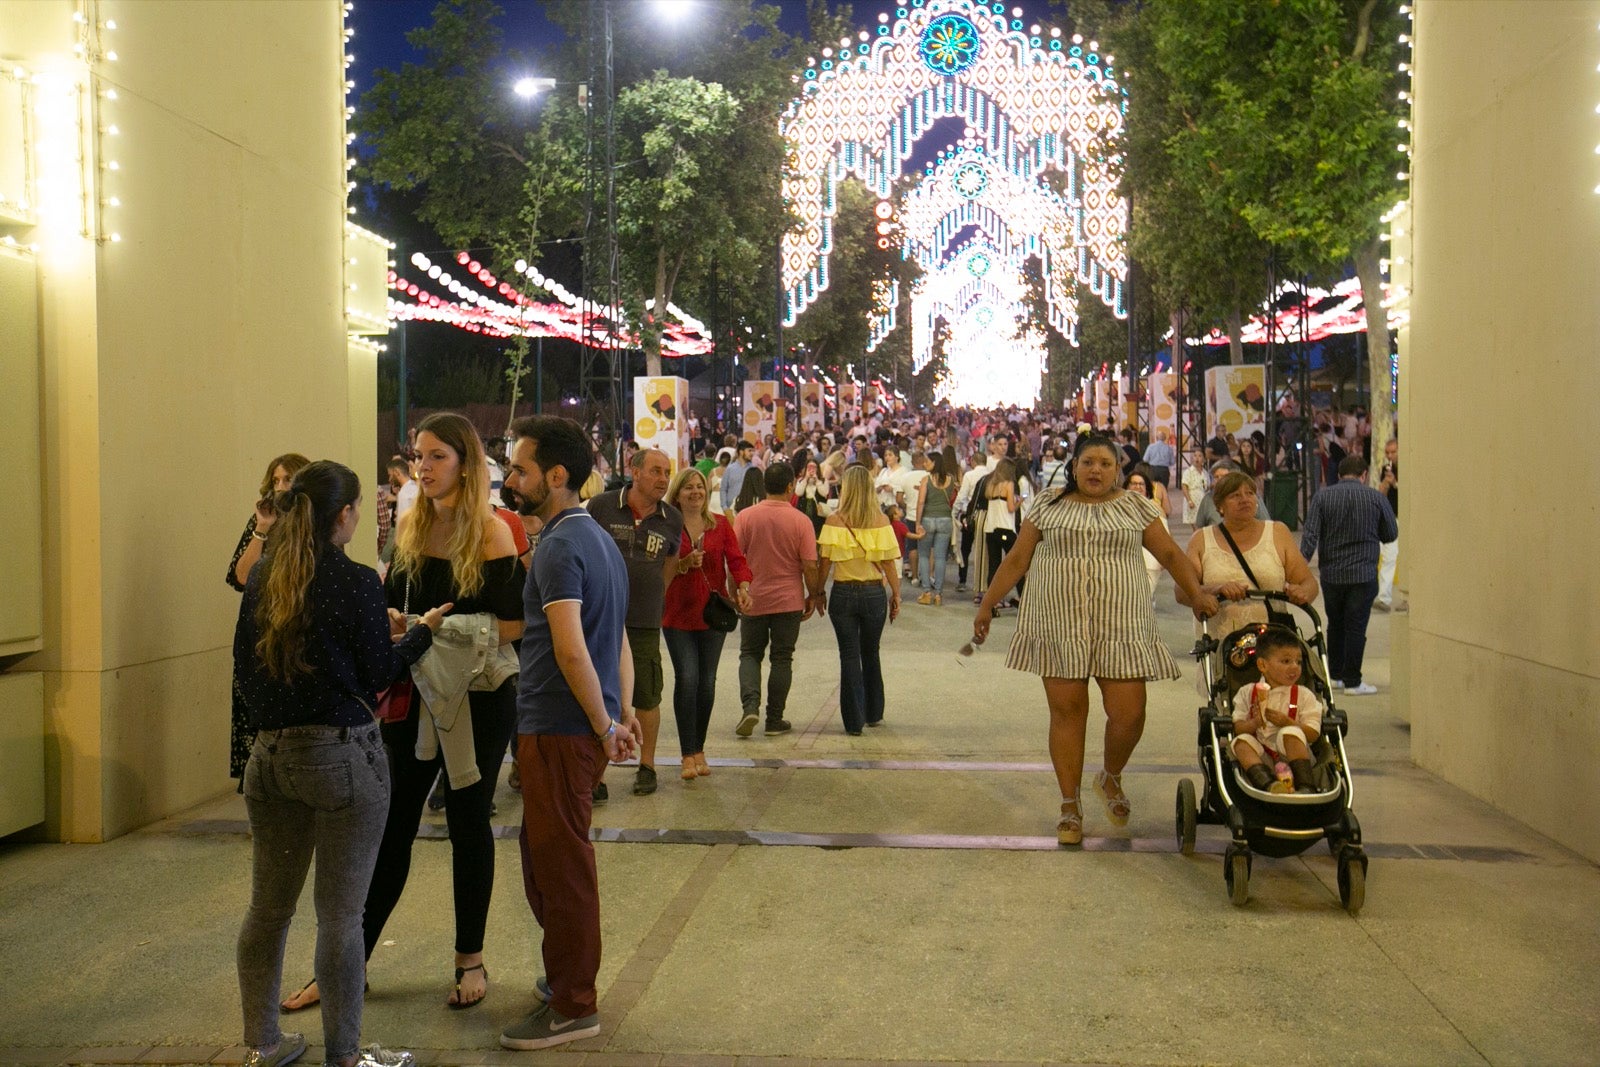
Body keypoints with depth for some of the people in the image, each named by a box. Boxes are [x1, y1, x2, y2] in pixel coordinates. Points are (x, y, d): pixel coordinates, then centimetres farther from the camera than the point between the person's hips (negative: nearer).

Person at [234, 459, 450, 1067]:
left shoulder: (261, 579, 5)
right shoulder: (354, 582, -13)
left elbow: (245, 668, 13)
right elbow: (379, 674, -6)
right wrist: (423, 631, 9)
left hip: (270, 755, 7)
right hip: (341, 755, -6)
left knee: (269, 905, 16)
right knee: (339, 912, 2)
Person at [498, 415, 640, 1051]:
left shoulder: (561, 545, -17)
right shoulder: (599, 539, 15)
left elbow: (570, 648, -25)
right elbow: (619, 640, 16)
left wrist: (605, 724, -16)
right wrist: (623, 713, 12)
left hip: (558, 731, -10)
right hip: (579, 729, 10)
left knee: (560, 863, 1)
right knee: (546, 855, 21)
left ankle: (573, 1008, 12)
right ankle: (565, 978, 34)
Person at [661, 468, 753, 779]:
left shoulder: (720, 525, 5)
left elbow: (736, 559, -2)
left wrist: (743, 587, -20)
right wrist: (684, 564, -22)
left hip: (713, 613, 2)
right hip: (677, 614, -2)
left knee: (707, 681, 6)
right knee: (686, 678, -10)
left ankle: (699, 749, 21)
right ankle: (688, 755, -3)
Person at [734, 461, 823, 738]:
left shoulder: (745, 517, -5)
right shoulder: (801, 521, -8)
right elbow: (810, 565, -8)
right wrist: (813, 596, 6)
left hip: (753, 599, 1)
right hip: (789, 600, -1)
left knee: (750, 654, 14)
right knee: (782, 658, 9)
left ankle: (750, 706, -6)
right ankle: (775, 720, 12)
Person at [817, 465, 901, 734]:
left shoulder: (834, 521, -8)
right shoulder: (881, 520, -5)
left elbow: (825, 563, -7)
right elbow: (889, 562, -4)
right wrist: (896, 595, 6)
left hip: (843, 593, -2)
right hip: (875, 593, 2)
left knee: (849, 656, 6)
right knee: (871, 654, 19)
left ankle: (854, 721, 6)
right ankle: (874, 714, 30)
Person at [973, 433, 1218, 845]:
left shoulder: (1136, 508, 8)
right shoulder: (1048, 506, 6)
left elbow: (1170, 554, 7)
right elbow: (1017, 560, 8)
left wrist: (1197, 594, -8)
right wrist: (987, 606, 4)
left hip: (1121, 624, 1)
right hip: (1059, 623, 0)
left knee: (1129, 714, -4)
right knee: (1067, 712, 2)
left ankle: (1111, 779, 27)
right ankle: (1070, 807, 15)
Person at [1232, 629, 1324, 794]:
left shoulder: (1304, 695, 9)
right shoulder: (1247, 693, 11)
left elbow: (1313, 734, -1)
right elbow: (1237, 728, 3)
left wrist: (1287, 722, -16)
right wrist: (1254, 723, -17)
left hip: (1291, 757, -1)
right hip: (1261, 759, 1)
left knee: (1290, 734, -29)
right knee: (1242, 741, -26)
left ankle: (1306, 786, -37)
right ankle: (1268, 784, -48)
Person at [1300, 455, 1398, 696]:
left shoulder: (1322, 496, -2)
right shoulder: (1376, 498, -4)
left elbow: (1310, 535, -9)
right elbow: (1391, 534, 5)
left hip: (1331, 573, 2)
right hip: (1363, 574, -2)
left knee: (1335, 624, 17)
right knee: (1356, 627, 2)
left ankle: (1335, 674, 27)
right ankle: (1352, 681, 5)